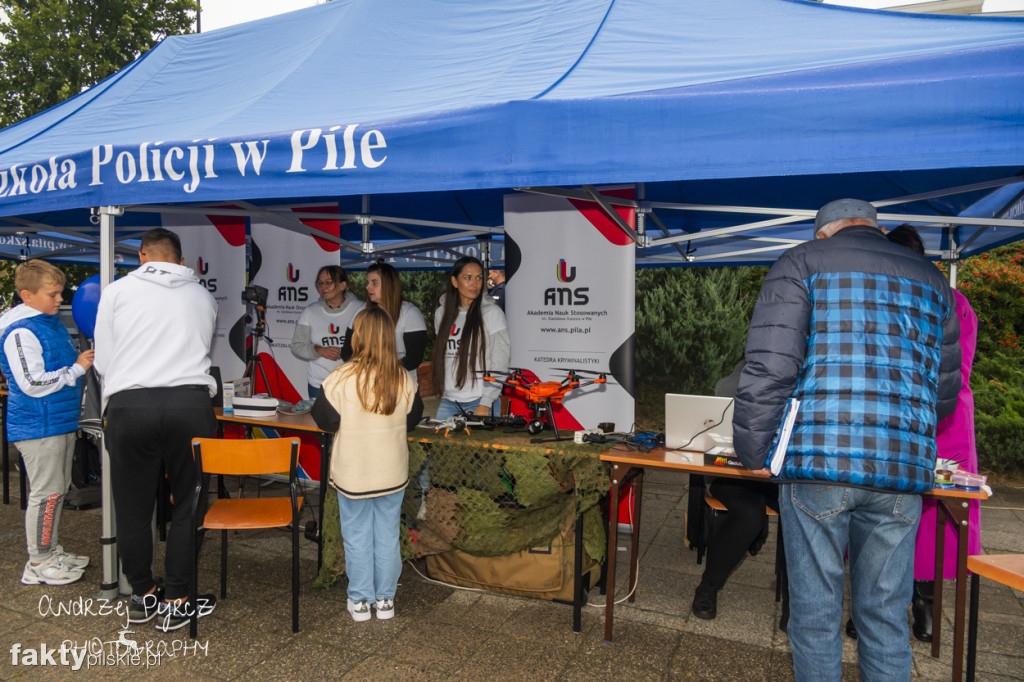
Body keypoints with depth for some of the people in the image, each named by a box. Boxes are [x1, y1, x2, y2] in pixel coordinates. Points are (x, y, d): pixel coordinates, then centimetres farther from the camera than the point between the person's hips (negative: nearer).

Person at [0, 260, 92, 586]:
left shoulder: (53, 323, 13)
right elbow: (33, 384, -23)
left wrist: (86, 360, 12)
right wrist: (77, 367, -18)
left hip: (61, 421, 10)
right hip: (37, 427, -10)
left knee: (58, 490, 17)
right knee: (46, 493, -2)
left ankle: (52, 551, 30)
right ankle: (38, 564, 10)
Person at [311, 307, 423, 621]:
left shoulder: (341, 378, -17)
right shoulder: (403, 379, -8)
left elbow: (324, 420, -8)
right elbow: (413, 418, 4)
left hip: (352, 473, -2)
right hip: (393, 472, 2)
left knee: (356, 535, 13)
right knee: (387, 534, 14)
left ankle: (360, 601, 24)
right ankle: (385, 599, 26)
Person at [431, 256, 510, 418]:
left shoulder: (492, 313, -5)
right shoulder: (441, 313, 10)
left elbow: (500, 364, -8)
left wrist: (486, 404, -13)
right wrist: (444, 395, 12)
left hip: (479, 402, -4)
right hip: (448, 402, 4)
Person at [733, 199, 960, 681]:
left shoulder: (802, 263, 4)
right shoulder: (930, 278, 19)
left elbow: (768, 368, -9)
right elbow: (945, 391, 22)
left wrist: (751, 453, -3)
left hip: (817, 460, -4)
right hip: (904, 470, 4)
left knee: (814, 609, 9)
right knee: (885, 614, 14)